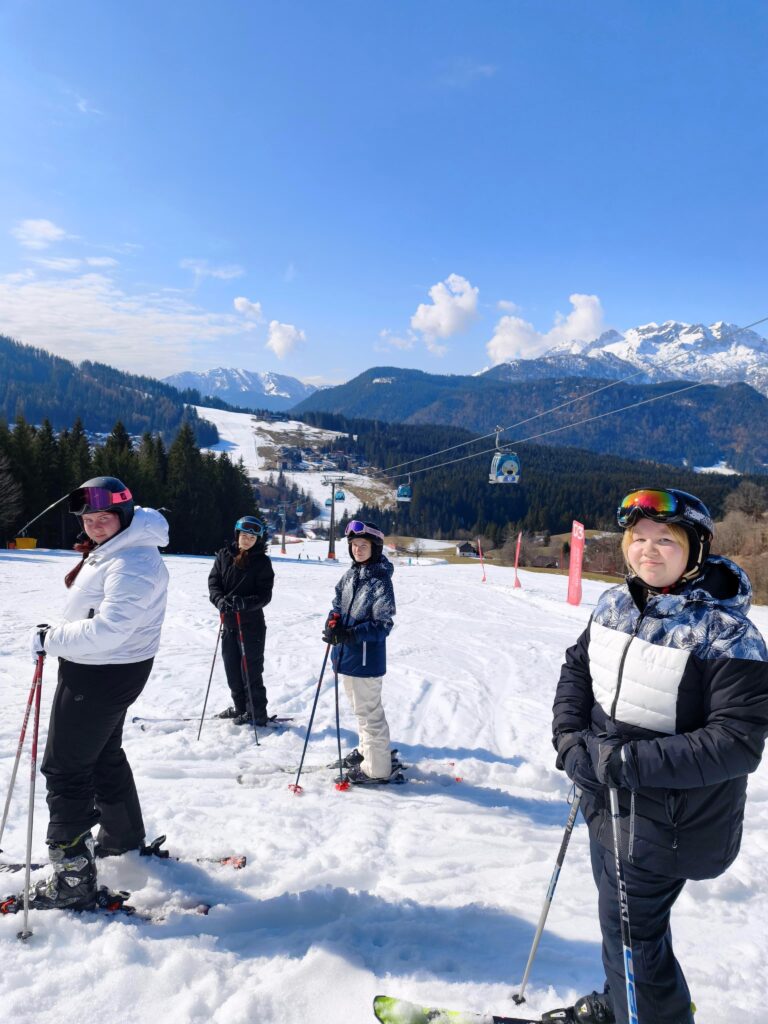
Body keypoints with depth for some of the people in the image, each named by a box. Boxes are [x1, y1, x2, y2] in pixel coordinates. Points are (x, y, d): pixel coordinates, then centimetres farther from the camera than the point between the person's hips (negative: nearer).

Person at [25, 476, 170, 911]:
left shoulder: (132, 563, -25)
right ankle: (125, 837, 45)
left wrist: (50, 639, -21)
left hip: (104, 675, -11)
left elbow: (107, 629, -32)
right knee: (103, 755, 26)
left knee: (65, 769, -2)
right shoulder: (109, 549, 8)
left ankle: (74, 879, 8)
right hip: (98, 668, 11)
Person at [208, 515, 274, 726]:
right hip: (228, 622, 5)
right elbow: (213, 581, 1)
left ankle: (257, 714, 11)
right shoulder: (224, 556, 4)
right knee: (232, 668, 14)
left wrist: (243, 603, -27)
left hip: (251, 623, -5)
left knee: (250, 669, -1)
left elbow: (265, 595, -10)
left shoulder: (262, 562, -7)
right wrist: (220, 600, -19)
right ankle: (240, 707, 31)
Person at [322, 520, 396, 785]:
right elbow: (339, 603, 13)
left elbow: (382, 626, -19)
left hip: (366, 658, -8)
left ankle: (377, 768, 15)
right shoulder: (351, 574, 6)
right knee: (360, 708, 23)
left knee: (368, 712, 1)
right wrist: (333, 621, -9)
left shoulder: (380, 580, -17)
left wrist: (349, 635, -29)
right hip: (346, 654, 8)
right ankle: (367, 750, 42)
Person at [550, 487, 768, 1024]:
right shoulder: (616, 604, -3)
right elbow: (578, 666, 7)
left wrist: (631, 762, -28)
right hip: (606, 799, 7)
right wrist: (571, 737, -9)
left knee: (630, 928, 8)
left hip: (664, 818, -7)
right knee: (621, 913, 27)